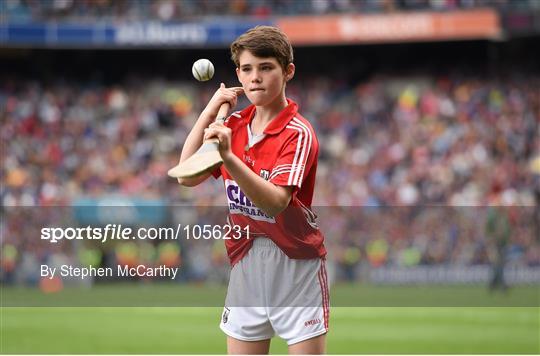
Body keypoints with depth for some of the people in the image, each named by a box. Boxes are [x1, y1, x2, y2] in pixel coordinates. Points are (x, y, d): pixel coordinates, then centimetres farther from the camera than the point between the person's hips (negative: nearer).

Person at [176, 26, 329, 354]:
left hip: (295, 262, -5)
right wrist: (209, 111, -1)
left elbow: (275, 202, -27)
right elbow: (187, 177, -1)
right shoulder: (234, 125, 7)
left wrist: (229, 157, -40)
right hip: (246, 262, 5)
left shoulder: (298, 133, -13)